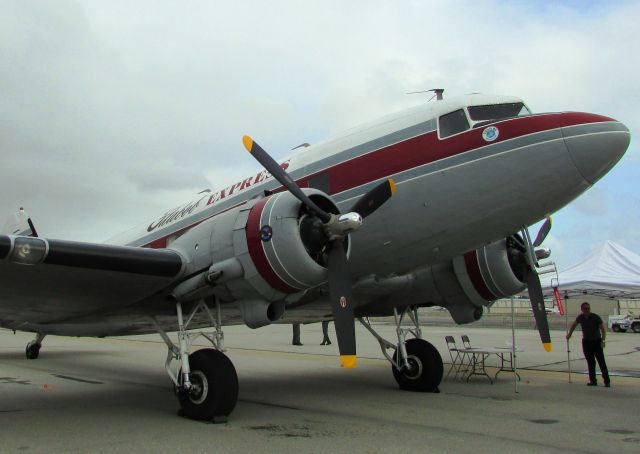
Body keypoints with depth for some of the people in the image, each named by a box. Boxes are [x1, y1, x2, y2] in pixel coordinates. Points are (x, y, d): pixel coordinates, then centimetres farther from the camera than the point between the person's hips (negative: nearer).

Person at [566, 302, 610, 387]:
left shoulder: (596, 317, -13)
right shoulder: (580, 317, -1)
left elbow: (603, 329, -12)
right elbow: (574, 325, 19)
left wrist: (603, 340, -22)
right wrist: (569, 334, 25)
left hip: (597, 342, -4)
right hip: (586, 342, 4)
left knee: (601, 362, -8)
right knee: (590, 363, 6)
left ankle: (607, 381, -5)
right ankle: (593, 381, 11)